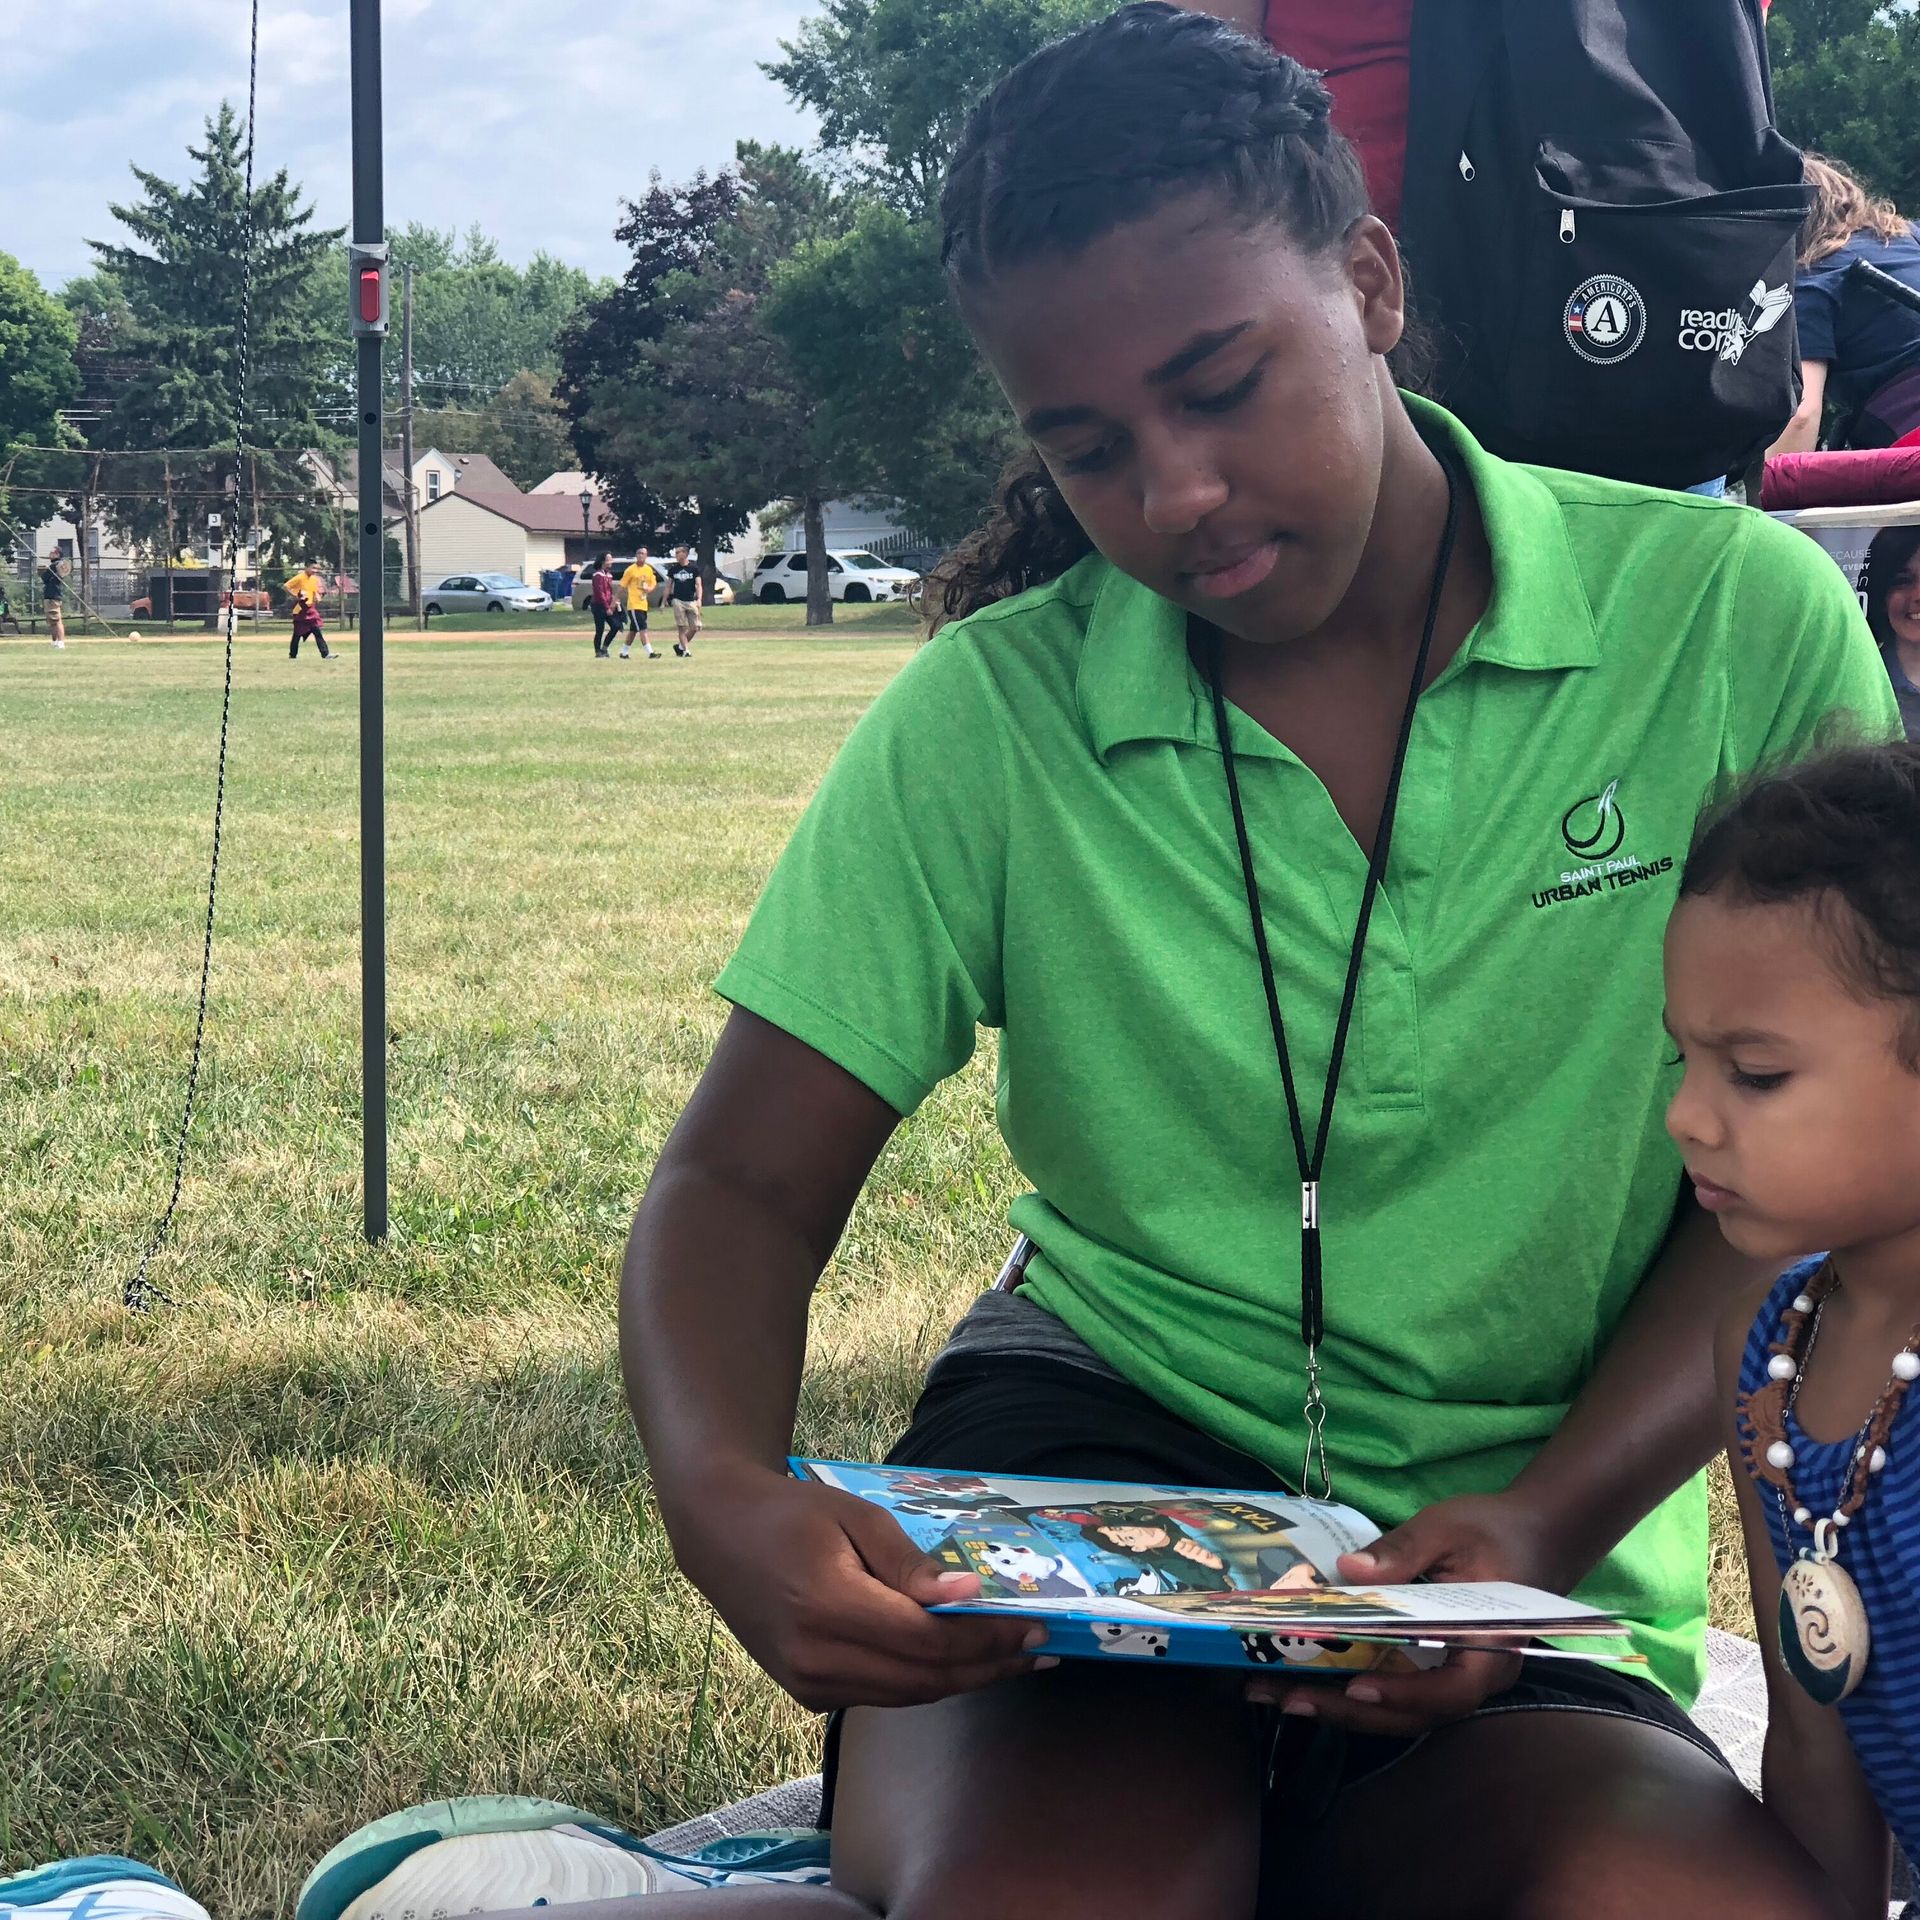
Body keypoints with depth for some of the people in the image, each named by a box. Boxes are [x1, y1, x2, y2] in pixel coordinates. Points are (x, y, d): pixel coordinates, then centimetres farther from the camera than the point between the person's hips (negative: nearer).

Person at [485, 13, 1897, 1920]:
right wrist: (723, 1498, -24)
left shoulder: (1740, 626, -3)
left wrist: (1548, 1524, -15)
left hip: (1523, 1605, 3)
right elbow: (748, 1184, -1)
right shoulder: (984, 720, 0)